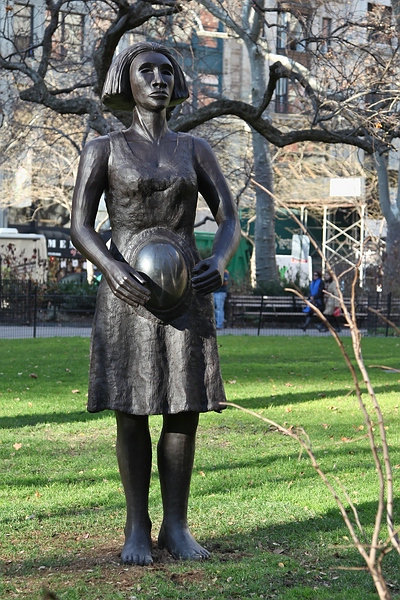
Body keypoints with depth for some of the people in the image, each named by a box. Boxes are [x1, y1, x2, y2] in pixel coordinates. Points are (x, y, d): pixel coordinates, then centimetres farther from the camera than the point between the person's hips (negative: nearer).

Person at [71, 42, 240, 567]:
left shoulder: (195, 150, 11)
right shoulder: (103, 149, 3)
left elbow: (230, 221, 6)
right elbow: (80, 228, -2)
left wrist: (219, 262, -15)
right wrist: (113, 270, -21)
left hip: (186, 292, 3)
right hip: (127, 290, -2)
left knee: (185, 407, 0)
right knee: (133, 410, -1)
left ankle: (176, 527, 11)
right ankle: (137, 529, 11)